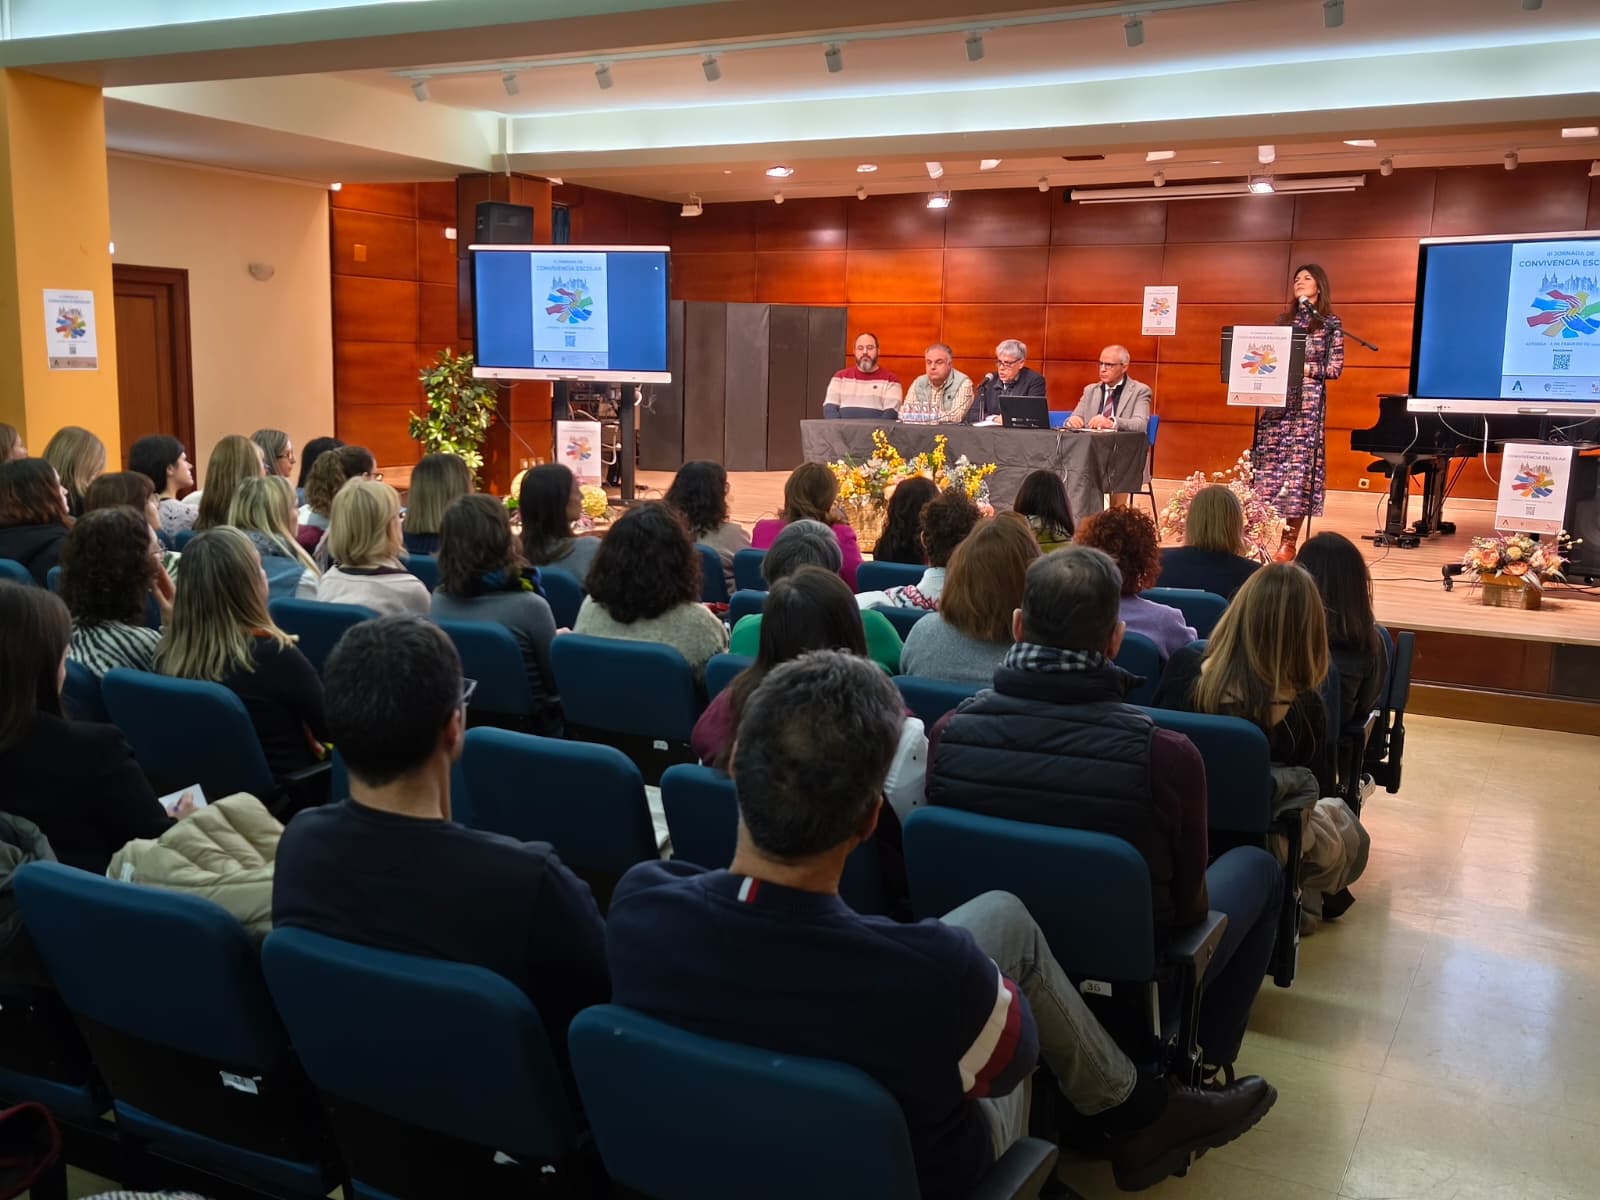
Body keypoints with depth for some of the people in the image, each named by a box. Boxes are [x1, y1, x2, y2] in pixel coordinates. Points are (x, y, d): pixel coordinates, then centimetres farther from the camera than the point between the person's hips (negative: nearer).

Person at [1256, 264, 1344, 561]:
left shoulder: (1330, 323, 3)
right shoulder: (1283, 320, 15)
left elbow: (1335, 368, -2)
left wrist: (1305, 368, -14)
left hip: (1307, 401, -4)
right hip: (1276, 399, 4)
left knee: (1298, 464, -6)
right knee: (1268, 462, 0)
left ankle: (1289, 542, -3)